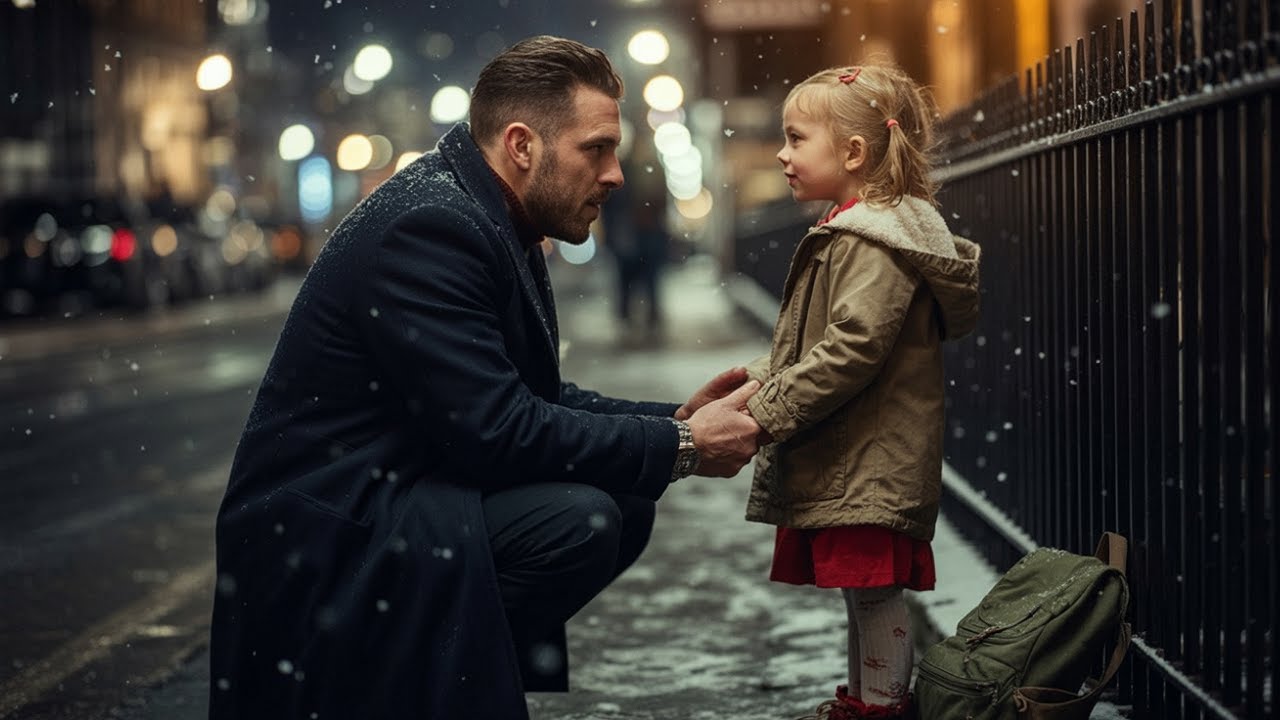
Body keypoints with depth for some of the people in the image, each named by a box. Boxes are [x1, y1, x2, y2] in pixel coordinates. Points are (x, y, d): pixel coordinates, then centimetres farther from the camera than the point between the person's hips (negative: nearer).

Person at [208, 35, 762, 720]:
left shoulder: (489, 223, 10)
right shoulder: (428, 224, -20)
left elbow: (535, 399, 16)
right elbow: (494, 430, -25)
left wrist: (674, 420, 3)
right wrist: (680, 448, -17)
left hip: (393, 494, 10)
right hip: (324, 530, -10)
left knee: (623, 505, 4)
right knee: (582, 520, -23)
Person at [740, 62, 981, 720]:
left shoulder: (877, 244, -17)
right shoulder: (851, 231, 17)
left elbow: (853, 349, -25)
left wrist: (768, 413, -22)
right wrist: (759, 378, 12)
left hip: (872, 461, -11)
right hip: (846, 455, 11)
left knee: (873, 587, -5)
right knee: (861, 586, 18)